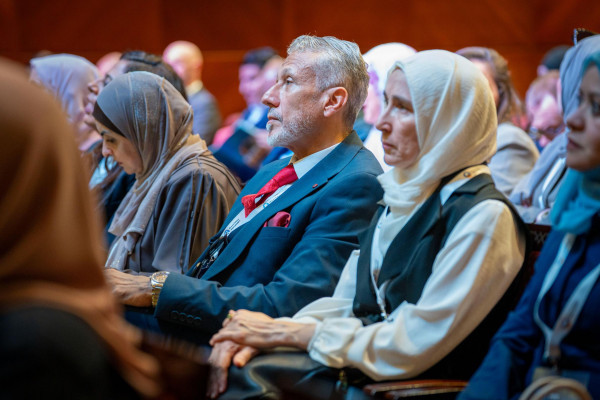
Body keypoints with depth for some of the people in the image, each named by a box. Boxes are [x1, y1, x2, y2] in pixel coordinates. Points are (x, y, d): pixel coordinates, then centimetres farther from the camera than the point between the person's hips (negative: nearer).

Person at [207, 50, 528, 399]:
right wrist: (272, 331, -6)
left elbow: (413, 346, -17)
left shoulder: (485, 216, -14)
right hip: (356, 370, 7)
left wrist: (292, 333, -13)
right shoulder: (402, 196, 13)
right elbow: (345, 303, 13)